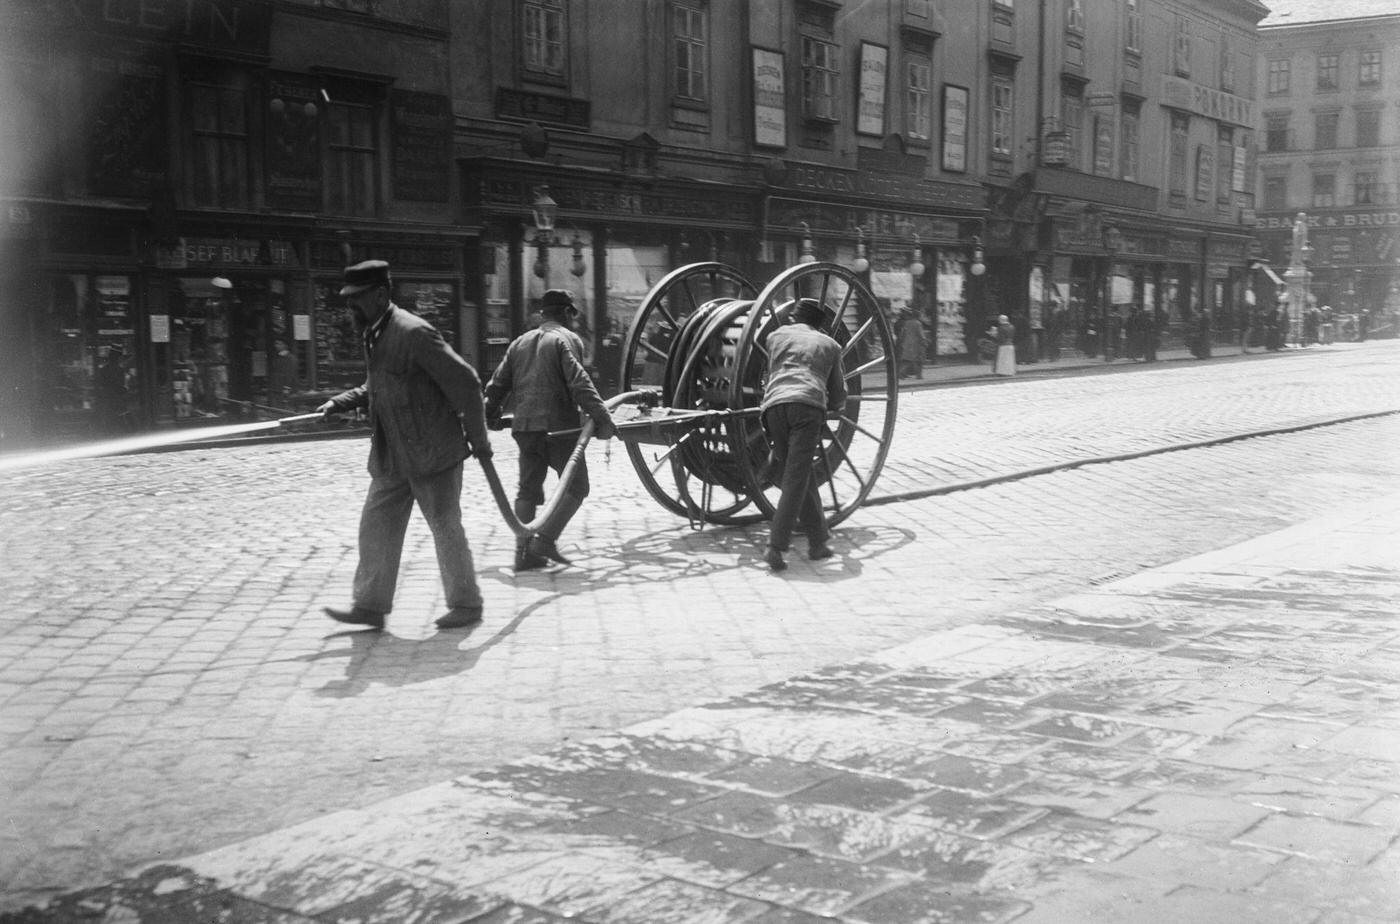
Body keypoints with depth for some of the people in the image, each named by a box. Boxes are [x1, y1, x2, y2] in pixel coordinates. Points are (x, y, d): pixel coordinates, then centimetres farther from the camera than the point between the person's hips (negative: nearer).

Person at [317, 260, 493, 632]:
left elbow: (465, 382, -19)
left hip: (433, 453, -8)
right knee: (376, 525, 8)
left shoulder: (414, 332, -19)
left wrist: (478, 439, -13)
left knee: (446, 529, 3)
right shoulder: (374, 335, 9)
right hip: (393, 458, 9)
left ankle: (466, 605, 17)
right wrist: (340, 403, 10)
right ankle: (371, 605, 17)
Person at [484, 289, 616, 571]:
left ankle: (524, 552, 10)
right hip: (558, 426, -6)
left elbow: (497, 384, 15)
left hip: (524, 426, 6)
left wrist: (490, 416, 30)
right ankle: (545, 541, -8)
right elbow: (579, 383, -16)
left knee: (528, 488, 13)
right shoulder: (567, 339, -3)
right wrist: (602, 418, -19)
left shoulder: (519, 342, 16)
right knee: (575, 486, 4)